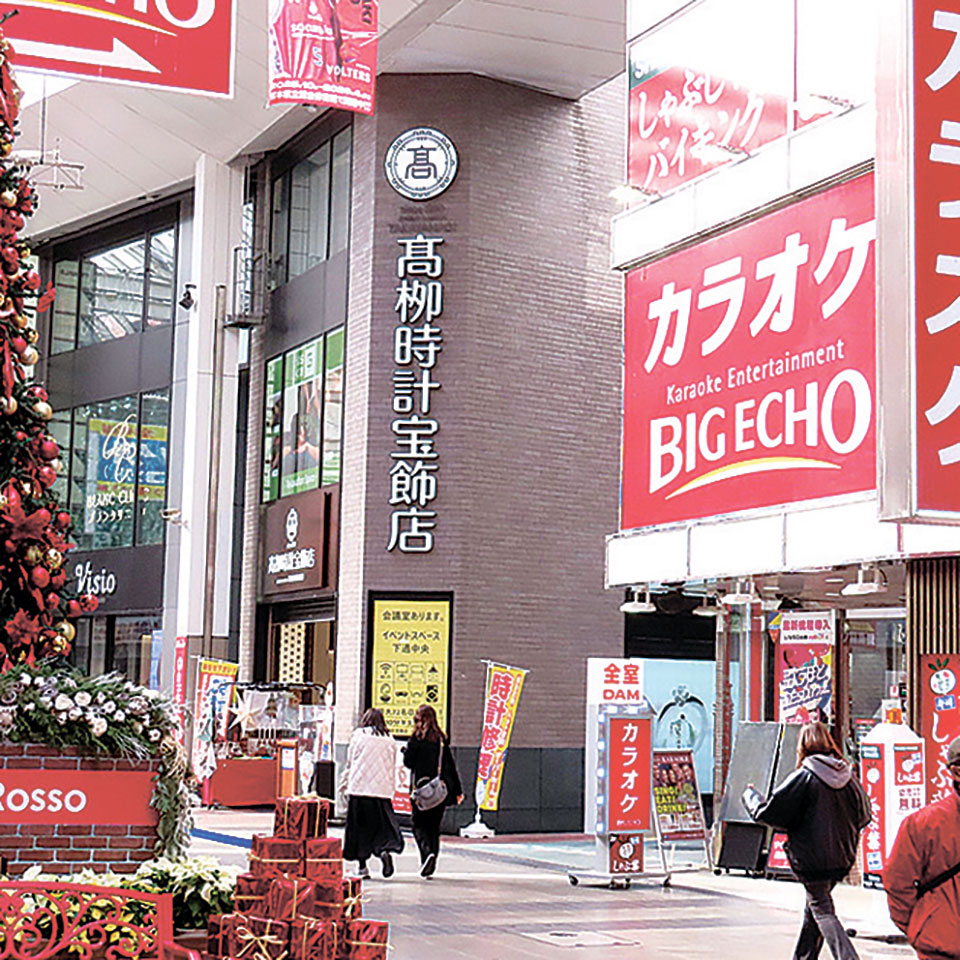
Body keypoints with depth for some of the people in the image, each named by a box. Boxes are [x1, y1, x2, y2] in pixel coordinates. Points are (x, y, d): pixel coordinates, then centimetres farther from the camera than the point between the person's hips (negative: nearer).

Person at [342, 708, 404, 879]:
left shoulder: (358, 735, 4)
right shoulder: (390, 740, 8)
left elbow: (350, 762, 7)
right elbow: (392, 768, 11)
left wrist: (347, 788, 17)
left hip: (359, 788, -1)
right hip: (382, 789, 1)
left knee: (359, 826, 5)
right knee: (383, 824, 5)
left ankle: (362, 866, 5)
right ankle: (384, 850, -24)